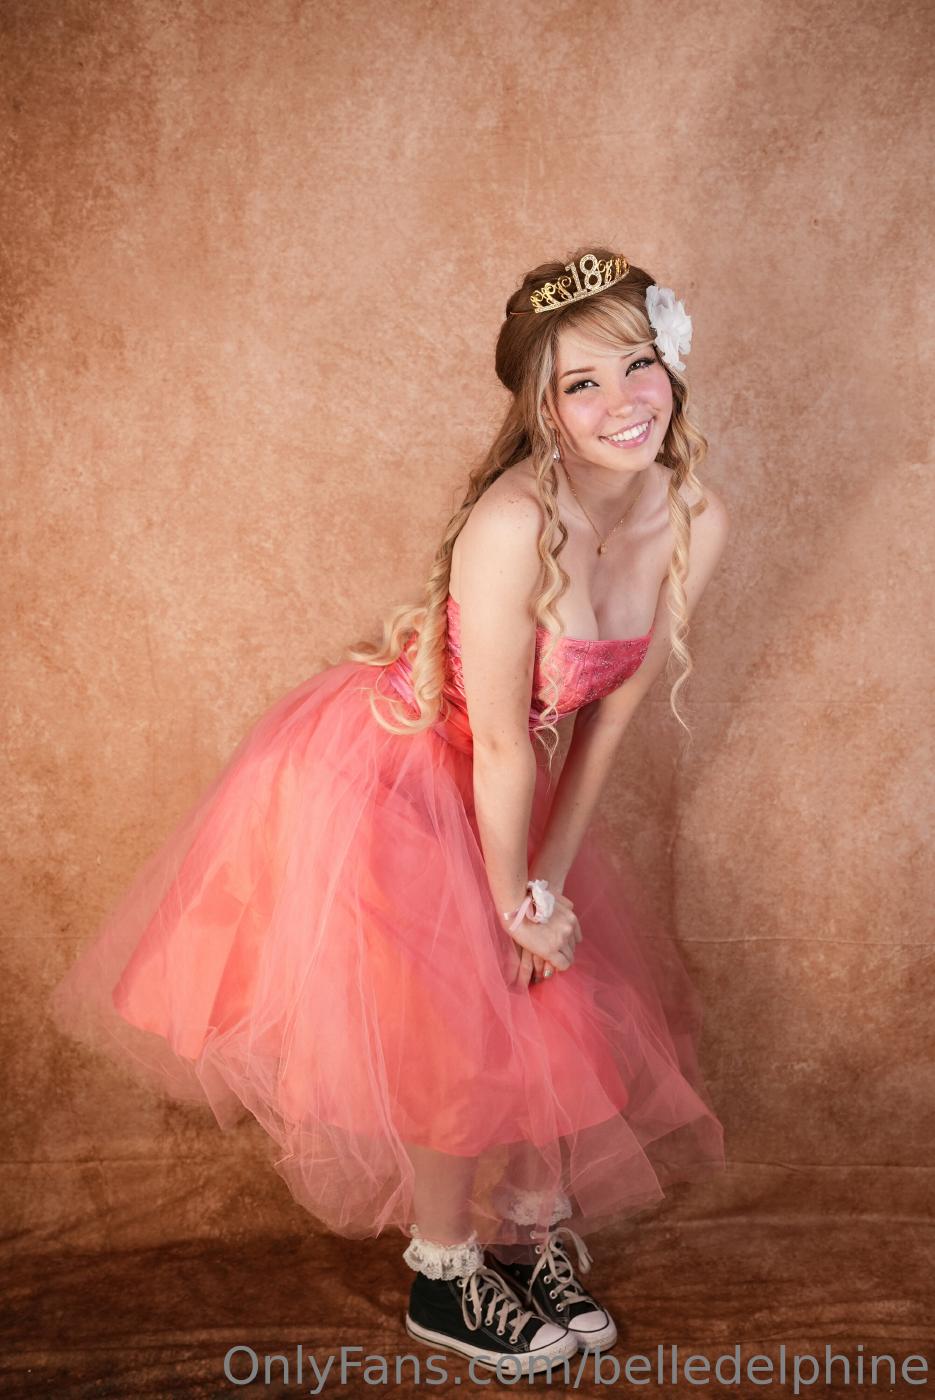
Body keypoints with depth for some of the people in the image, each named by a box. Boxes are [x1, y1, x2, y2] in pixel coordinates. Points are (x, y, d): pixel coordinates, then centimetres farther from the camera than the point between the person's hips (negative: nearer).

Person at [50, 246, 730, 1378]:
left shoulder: (695, 521, -13)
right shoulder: (515, 523, -34)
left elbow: (607, 718, -6)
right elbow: (501, 746, -25)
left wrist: (550, 885, -5)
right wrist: (517, 906, -12)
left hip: (495, 784, 6)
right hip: (381, 776, -6)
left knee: (551, 999, 15)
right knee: (450, 1029, 5)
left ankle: (537, 1228, 41)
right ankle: (445, 1280, 31)